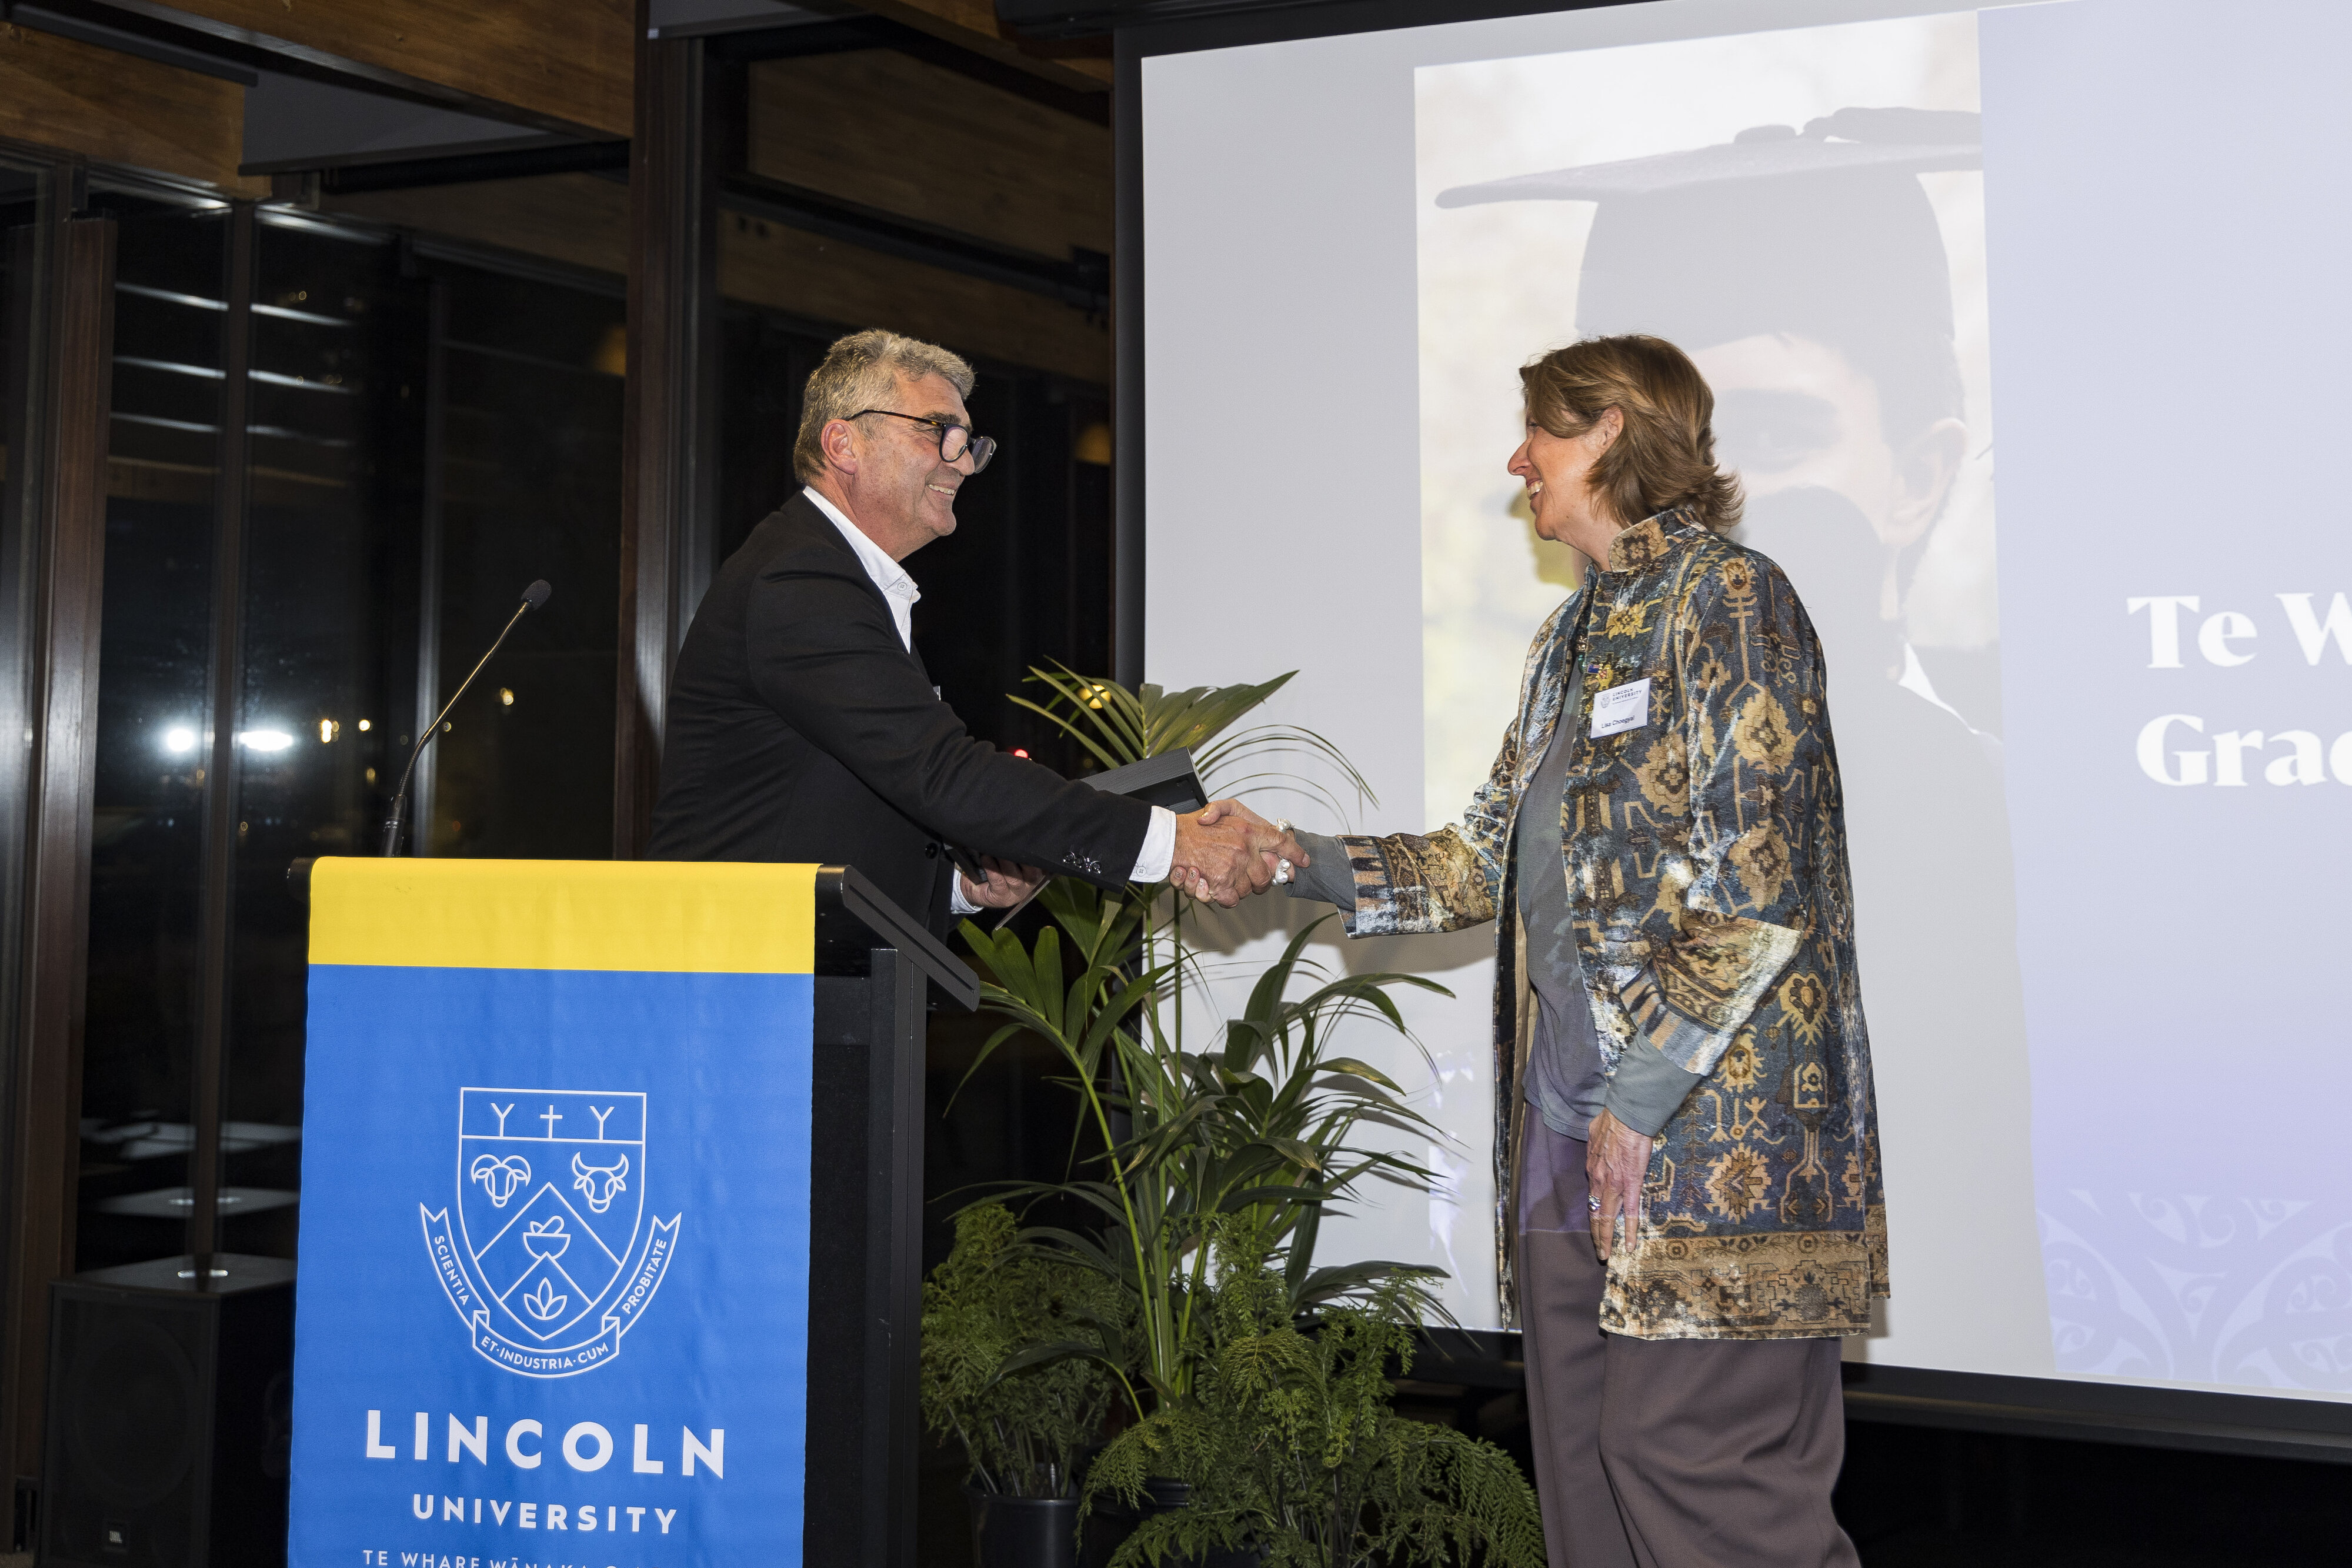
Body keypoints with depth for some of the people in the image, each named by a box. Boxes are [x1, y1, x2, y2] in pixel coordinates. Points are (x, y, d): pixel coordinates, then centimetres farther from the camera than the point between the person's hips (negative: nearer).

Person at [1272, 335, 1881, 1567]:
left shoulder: (1724, 595, -8)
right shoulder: (1572, 638, 19)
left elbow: (1752, 885, -16)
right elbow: (1482, 867, 20)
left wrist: (1640, 1097, -17)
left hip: (1711, 1128, -8)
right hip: (1569, 1138, 9)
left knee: (1694, 1465, -6)